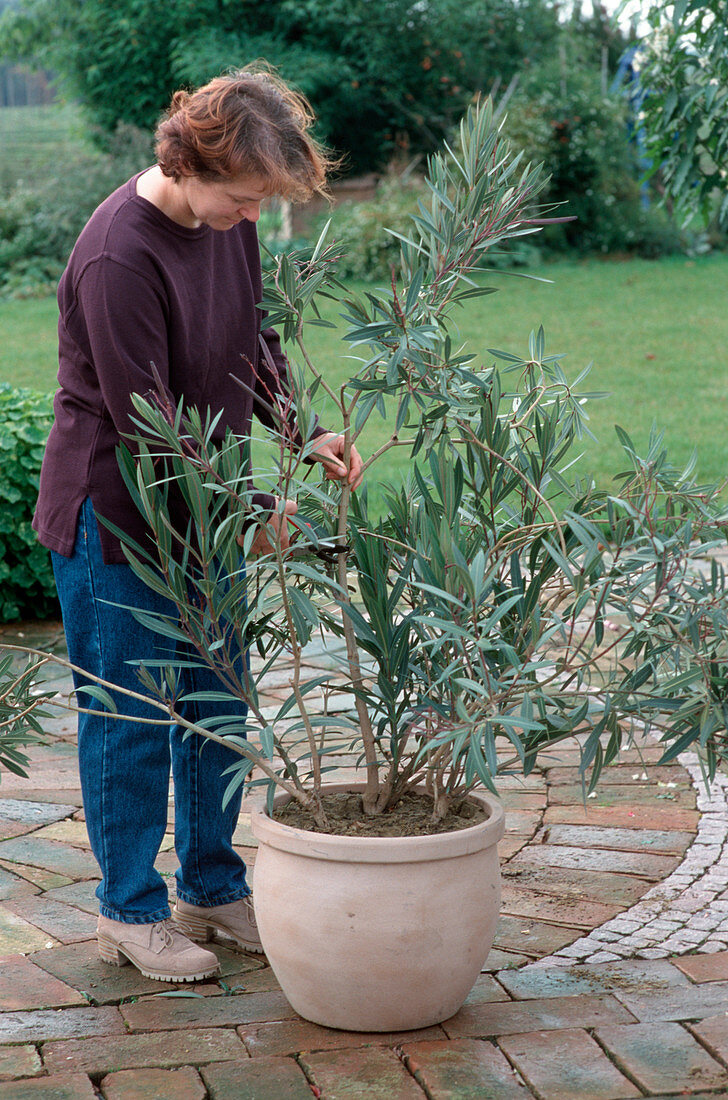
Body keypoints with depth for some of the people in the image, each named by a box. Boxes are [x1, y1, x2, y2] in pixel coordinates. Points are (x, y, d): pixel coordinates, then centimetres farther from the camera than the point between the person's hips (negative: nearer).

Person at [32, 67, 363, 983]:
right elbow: (144, 426, -24)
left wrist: (308, 434, -2)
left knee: (216, 704, 15)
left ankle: (212, 886, 30)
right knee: (131, 717, 4)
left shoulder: (228, 221, 0)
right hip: (117, 519, -8)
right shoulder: (118, 258, -26)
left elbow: (255, 346, 13)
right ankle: (128, 910, 20)